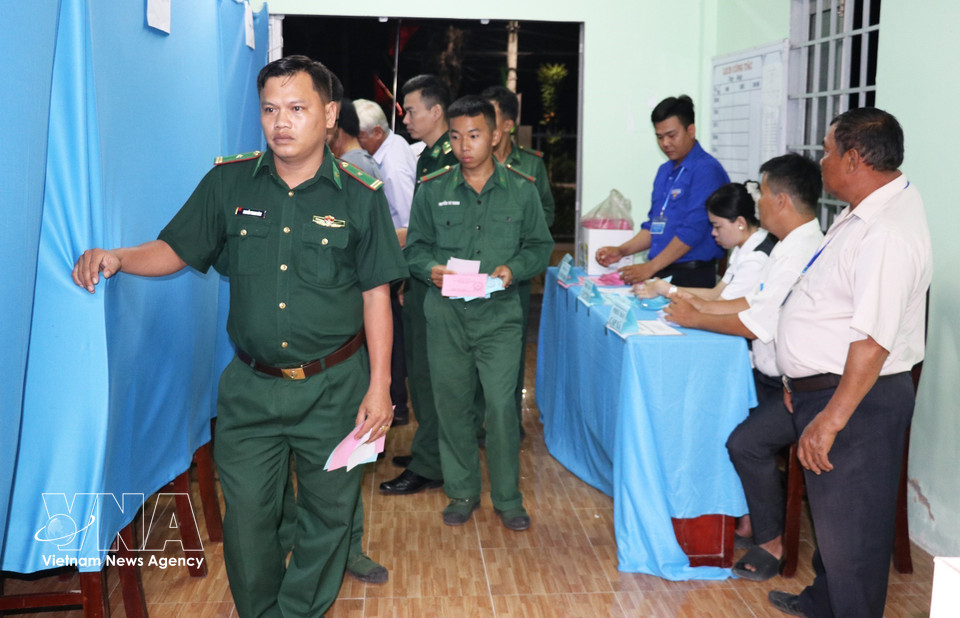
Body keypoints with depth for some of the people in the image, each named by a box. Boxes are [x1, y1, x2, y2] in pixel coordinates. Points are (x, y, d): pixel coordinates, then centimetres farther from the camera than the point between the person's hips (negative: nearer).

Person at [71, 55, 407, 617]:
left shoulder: (361, 197, -6)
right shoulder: (229, 183, 0)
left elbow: (375, 296, -3)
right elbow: (176, 249, 7)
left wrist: (379, 387, -5)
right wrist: (118, 258, -14)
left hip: (335, 386, -1)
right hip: (251, 386, 1)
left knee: (329, 512, 12)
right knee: (246, 511, 8)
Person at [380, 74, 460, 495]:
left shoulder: (454, 160, -16)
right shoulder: (426, 158, 15)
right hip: (421, 280, 10)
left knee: (428, 373, -3)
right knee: (420, 369, 17)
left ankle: (428, 466, 8)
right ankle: (429, 450, 29)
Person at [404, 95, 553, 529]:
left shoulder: (521, 189, 3)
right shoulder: (432, 190, 4)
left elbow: (540, 245, 9)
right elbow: (415, 247, 9)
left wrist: (514, 269, -10)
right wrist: (430, 269, -12)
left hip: (498, 314, -1)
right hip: (445, 315, 2)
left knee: (501, 405, -4)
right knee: (452, 404, 9)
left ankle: (508, 498, 14)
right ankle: (462, 492, 26)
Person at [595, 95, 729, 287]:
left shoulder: (706, 170, -10)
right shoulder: (665, 171, 18)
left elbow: (693, 231, -17)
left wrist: (650, 268, -16)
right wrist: (621, 251, 9)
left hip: (691, 278, -7)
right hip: (660, 273, 7)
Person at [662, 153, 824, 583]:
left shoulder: (803, 254, -22)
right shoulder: (790, 246, 11)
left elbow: (756, 324, -22)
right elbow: (755, 302, 20)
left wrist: (696, 320, -10)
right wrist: (704, 306, 13)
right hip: (772, 376, 10)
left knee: (746, 443, -23)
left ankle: (771, 542, -1)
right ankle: (746, 516, 14)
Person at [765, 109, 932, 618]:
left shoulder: (888, 232, -25)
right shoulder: (862, 214, 9)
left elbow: (873, 340, -28)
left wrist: (831, 419, -26)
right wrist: (802, 378, 20)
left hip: (856, 397, -11)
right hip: (824, 386, 11)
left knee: (850, 526, 4)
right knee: (829, 509, 26)